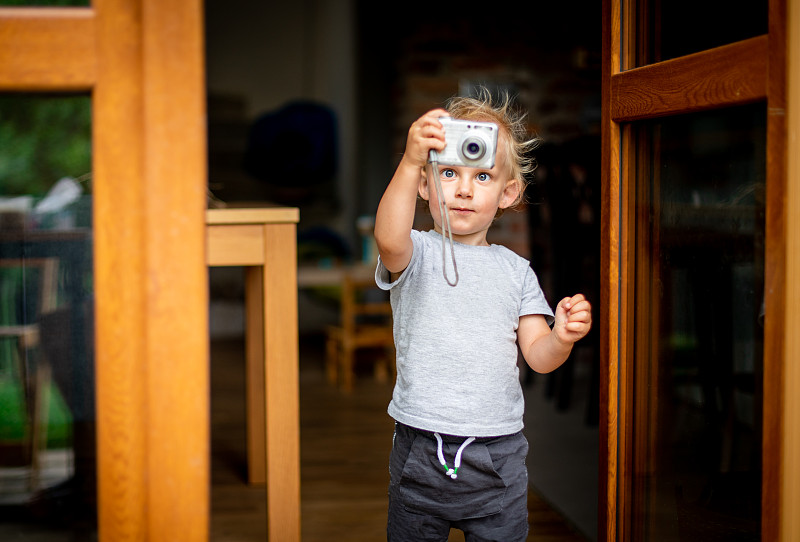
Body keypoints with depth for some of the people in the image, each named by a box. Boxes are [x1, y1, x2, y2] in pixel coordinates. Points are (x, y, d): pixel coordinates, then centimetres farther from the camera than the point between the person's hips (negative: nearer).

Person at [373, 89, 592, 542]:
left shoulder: (516, 270, 7)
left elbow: (537, 355, 3)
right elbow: (389, 239, -28)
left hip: (497, 455, 2)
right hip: (420, 453, -2)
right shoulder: (416, 254, -3)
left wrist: (562, 339, -20)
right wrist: (410, 163, -42)